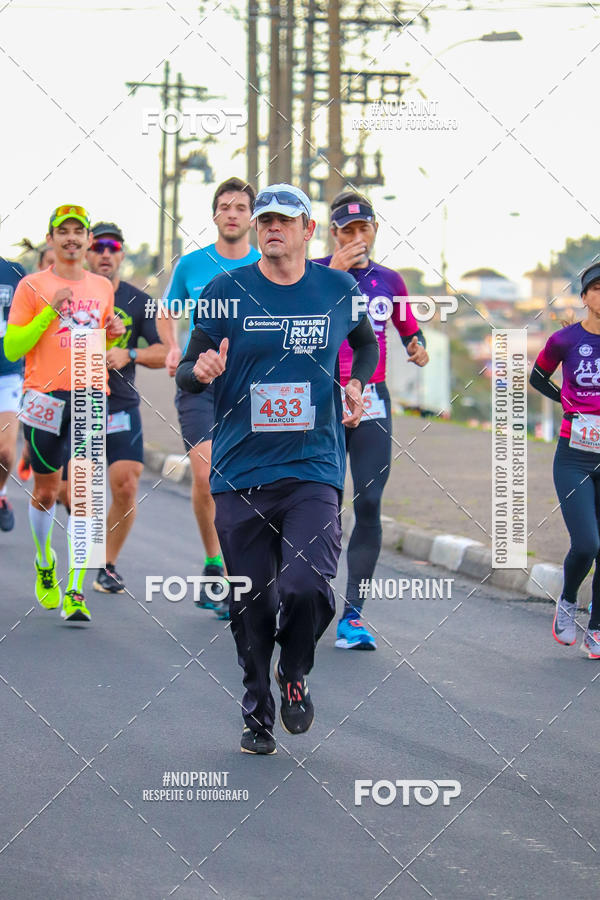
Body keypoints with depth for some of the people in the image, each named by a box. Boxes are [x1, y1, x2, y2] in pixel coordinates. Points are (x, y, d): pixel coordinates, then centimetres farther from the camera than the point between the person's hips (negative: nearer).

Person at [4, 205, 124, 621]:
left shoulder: (103, 287, 13)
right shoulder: (32, 287, 1)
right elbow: (12, 348, -5)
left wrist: (114, 334, 3)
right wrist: (50, 311, -14)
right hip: (45, 395, -2)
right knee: (46, 491, 9)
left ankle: (75, 592, -10)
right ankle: (44, 564, 36)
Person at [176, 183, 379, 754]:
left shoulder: (339, 290, 5)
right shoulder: (227, 290, 1)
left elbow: (366, 343, 26)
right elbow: (187, 371, 3)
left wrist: (357, 385, 7)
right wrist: (200, 371, -20)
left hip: (314, 468, 0)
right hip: (240, 473, 0)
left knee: (308, 588, -18)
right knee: (252, 604, 3)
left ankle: (295, 674, 12)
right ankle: (257, 713, 23)